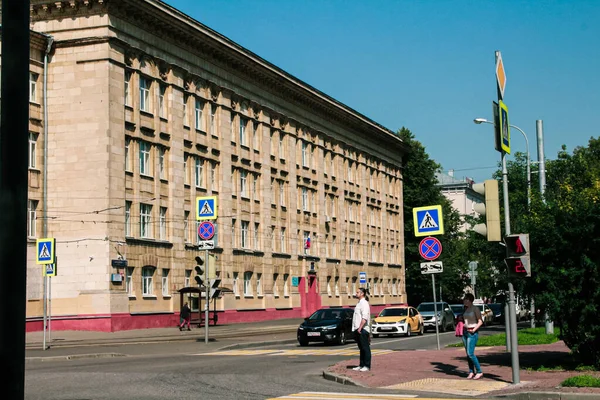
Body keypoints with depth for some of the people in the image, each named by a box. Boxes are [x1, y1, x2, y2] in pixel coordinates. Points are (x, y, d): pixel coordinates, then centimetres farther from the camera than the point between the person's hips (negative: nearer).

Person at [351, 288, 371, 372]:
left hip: (362, 329, -10)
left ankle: (367, 366, -3)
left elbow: (364, 318, -20)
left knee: (365, 348, -5)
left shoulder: (364, 303, -11)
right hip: (358, 329, 10)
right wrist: (356, 329, 17)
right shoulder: (359, 303, 18)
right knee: (361, 348, 13)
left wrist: (360, 328, -24)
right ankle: (361, 365, 17)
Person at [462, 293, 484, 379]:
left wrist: (474, 330, -20)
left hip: (472, 333, -7)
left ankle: (479, 372, -5)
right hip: (465, 332, 7)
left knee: (470, 353, -13)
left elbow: (480, 321, -11)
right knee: (468, 354, 6)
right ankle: (471, 372, 11)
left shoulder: (475, 309, -9)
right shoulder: (466, 309, 12)